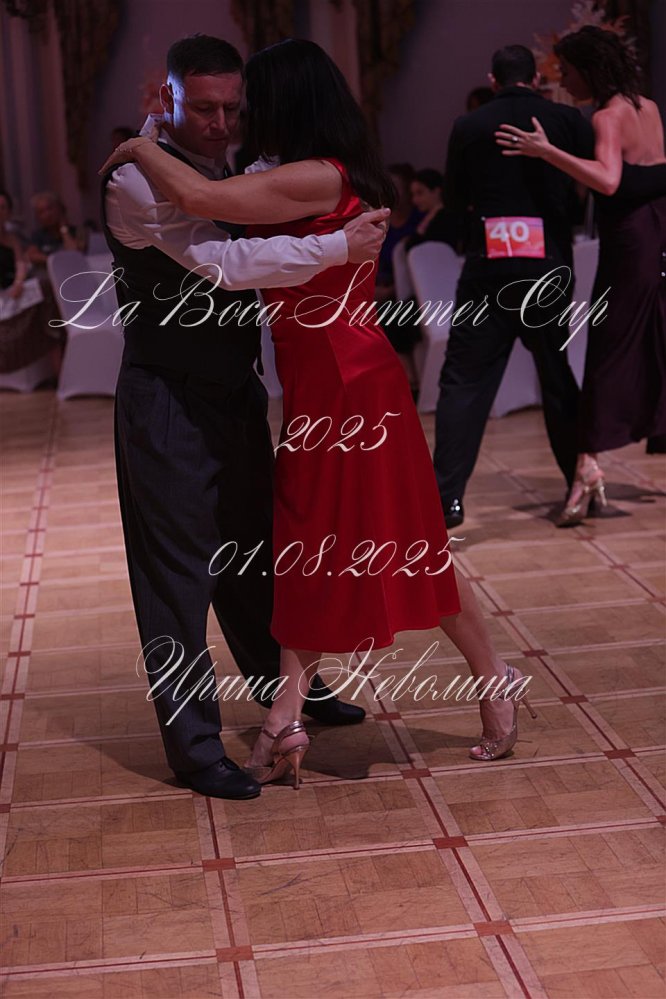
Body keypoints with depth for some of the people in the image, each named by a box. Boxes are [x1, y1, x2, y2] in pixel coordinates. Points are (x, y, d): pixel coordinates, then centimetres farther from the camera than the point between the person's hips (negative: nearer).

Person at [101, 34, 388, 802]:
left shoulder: (229, 175, 9)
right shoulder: (137, 183, -18)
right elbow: (221, 263, -30)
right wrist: (339, 246, -30)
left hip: (235, 392, 8)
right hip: (168, 403, -8)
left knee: (252, 552, 22)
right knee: (178, 570, 1)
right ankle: (193, 747, 13)